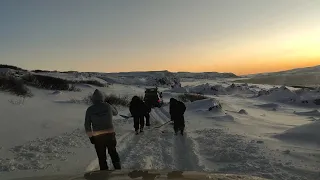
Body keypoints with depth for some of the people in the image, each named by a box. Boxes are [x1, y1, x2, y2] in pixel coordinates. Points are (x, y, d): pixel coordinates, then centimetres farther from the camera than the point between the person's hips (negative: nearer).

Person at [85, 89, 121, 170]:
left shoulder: (90, 110, -6)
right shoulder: (108, 106, -5)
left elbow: (87, 125, -4)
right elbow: (115, 113, 17)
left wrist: (90, 136, 5)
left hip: (97, 136, -1)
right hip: (110, 134, 2)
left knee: (102, 156, 13)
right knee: (113, 152, 22)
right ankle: (118, 169, 29)